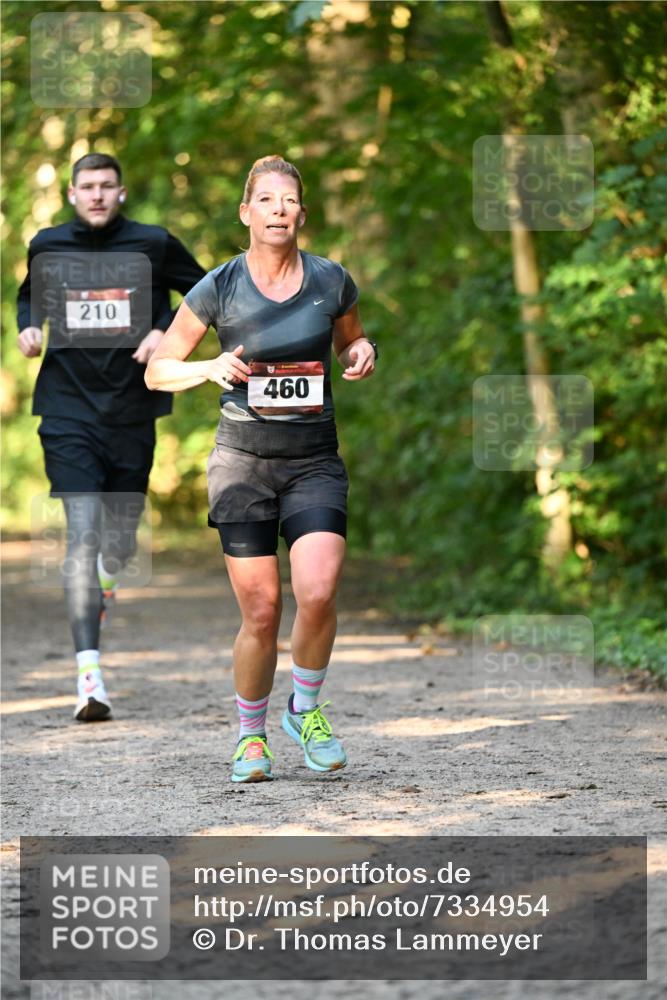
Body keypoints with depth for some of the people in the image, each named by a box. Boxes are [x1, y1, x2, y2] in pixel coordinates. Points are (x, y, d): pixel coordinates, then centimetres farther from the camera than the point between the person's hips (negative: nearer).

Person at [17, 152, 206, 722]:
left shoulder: (153, 245, -1)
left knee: (122, 535, 13)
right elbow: (29, 295, 24)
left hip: (132, 411, 1)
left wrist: (166, 330, -5)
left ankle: (108, 575, 54)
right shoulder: (47, 247, 4)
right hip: (69, 412, -1)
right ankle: (89, 672, -20)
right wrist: (29, 326, 3)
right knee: (82, 534, -15)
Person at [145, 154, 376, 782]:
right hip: (243, 461, -1)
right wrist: (210, 369, -17)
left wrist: (362, 353, -4)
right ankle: (251, 735, 21)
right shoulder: (218, 289, -5)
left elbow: (349, 340, 20)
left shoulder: (330, 280, 0)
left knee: (317, 594, -19)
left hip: (314, 461, 1)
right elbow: (157, 371, 2)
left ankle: (306, 708, 8)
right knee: (260, 613, -3)